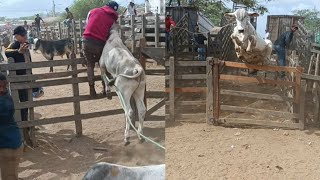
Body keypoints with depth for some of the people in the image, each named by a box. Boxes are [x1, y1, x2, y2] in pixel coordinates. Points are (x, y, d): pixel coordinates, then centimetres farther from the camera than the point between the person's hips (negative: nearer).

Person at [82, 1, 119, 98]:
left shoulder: (93, 11, 14)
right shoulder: (113, 19, 11)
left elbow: (87, 23, 21)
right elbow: (111, 34, 9)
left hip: (86, 40, 2)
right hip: (100, 43, -1)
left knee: (90, 65, 16)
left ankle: (91, 87, 12)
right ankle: (106, 88, 14)